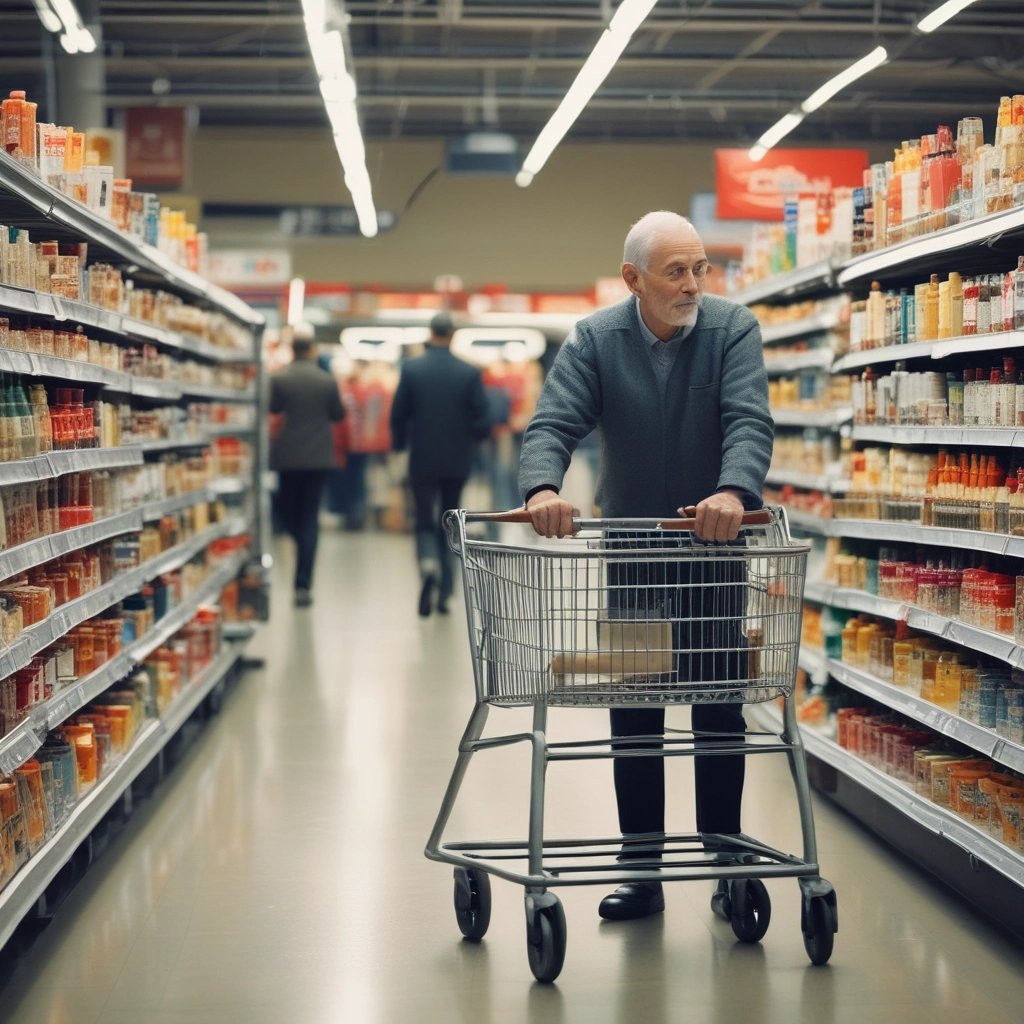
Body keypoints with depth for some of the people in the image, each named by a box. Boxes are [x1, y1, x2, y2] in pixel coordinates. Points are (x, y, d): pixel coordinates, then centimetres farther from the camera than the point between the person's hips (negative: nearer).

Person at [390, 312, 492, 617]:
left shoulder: (411, 369, -7)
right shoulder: (470, 373, -6)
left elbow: (398, 415, -3)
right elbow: (481, 420, -5)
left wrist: (399, 444, 15)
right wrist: (476, 436, 17)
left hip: (422, 461, -1)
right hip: (457, 462, 1)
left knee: (425, 523, 7)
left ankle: (429, 565, -24)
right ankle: (444, 593, 13)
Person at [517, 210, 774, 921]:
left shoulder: (733, 329, -10)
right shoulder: (595, 341, -7)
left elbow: (750, 421, -22)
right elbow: (555, 422, -18)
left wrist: (734, 491, -43)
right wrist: (543, 488, -40)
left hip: (715, 544, -1)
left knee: (720, 709, 4)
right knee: (634, 715, 5)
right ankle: (642, 868, 13)